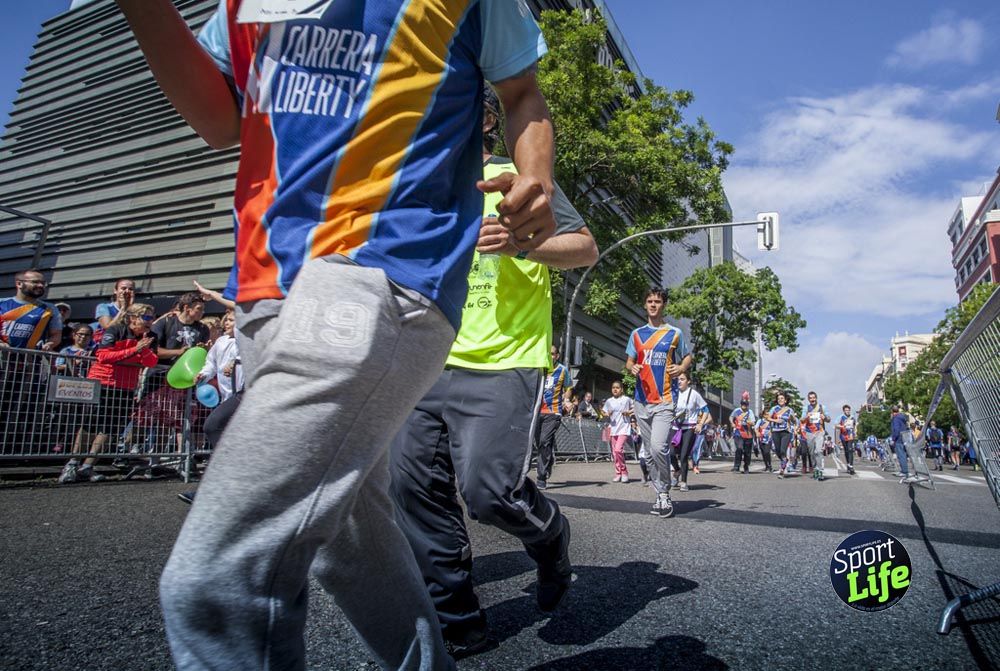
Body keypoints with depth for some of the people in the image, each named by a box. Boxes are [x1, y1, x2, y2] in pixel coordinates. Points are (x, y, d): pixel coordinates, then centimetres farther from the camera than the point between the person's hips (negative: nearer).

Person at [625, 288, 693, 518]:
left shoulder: (675, 333, 6)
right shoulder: (637, 333, 14)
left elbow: (688, 358, 15)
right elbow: (629, 361, 16)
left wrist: (681, 368, -7)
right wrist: (632, 368, -8)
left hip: (665, 400, -4)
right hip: (642, 400, 4)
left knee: (658, 447, -19)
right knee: (650, 451, 7)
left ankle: (665, 494, -3)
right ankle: (661, 494, 17)